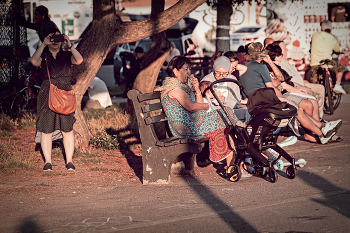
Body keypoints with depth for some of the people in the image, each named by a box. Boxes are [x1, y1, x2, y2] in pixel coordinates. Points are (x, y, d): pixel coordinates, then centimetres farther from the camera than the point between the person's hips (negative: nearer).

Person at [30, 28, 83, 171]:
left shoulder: (66, 56, 12)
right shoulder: (43, 57, 8)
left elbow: (79, 60, -7)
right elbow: (34, 61, -14)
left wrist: (69, 45, -13)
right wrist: (43, 45, -15)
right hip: (47, 96, -1)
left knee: (67, 130, 0)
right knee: (46, 130, -1)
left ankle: (69, 161, 8)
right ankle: (47, 162, 7)